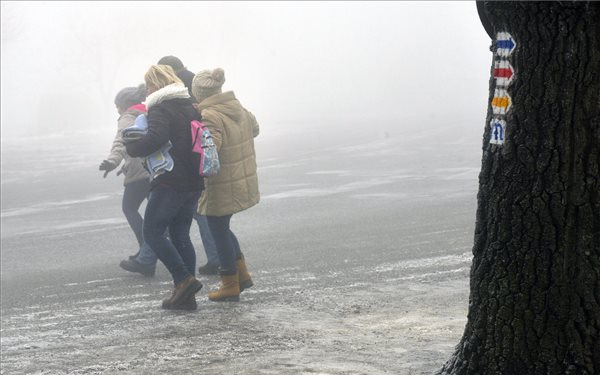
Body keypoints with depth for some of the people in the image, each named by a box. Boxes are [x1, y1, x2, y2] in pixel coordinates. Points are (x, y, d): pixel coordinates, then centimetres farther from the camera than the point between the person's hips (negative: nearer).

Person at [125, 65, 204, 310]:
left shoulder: (160, 109, -10)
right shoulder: (190, 106, 15)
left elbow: (155, 138, -27)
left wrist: (131, 147, -12)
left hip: (170, 183, -8)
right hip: (193, 183, 8)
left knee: (153, 232, 0)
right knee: (180, 235, 12)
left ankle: (184, 280, -11)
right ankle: (186, 295, 9)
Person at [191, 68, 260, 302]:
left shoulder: (210, 117, -21)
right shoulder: (239, 109, 5)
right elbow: (254, 128, 23)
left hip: (222, 189, -8)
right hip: (245, 183, 8)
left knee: (219, 232, 6)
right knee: (221, 228, 24)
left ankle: (230, 286, 15)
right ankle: (242, 274, 25)